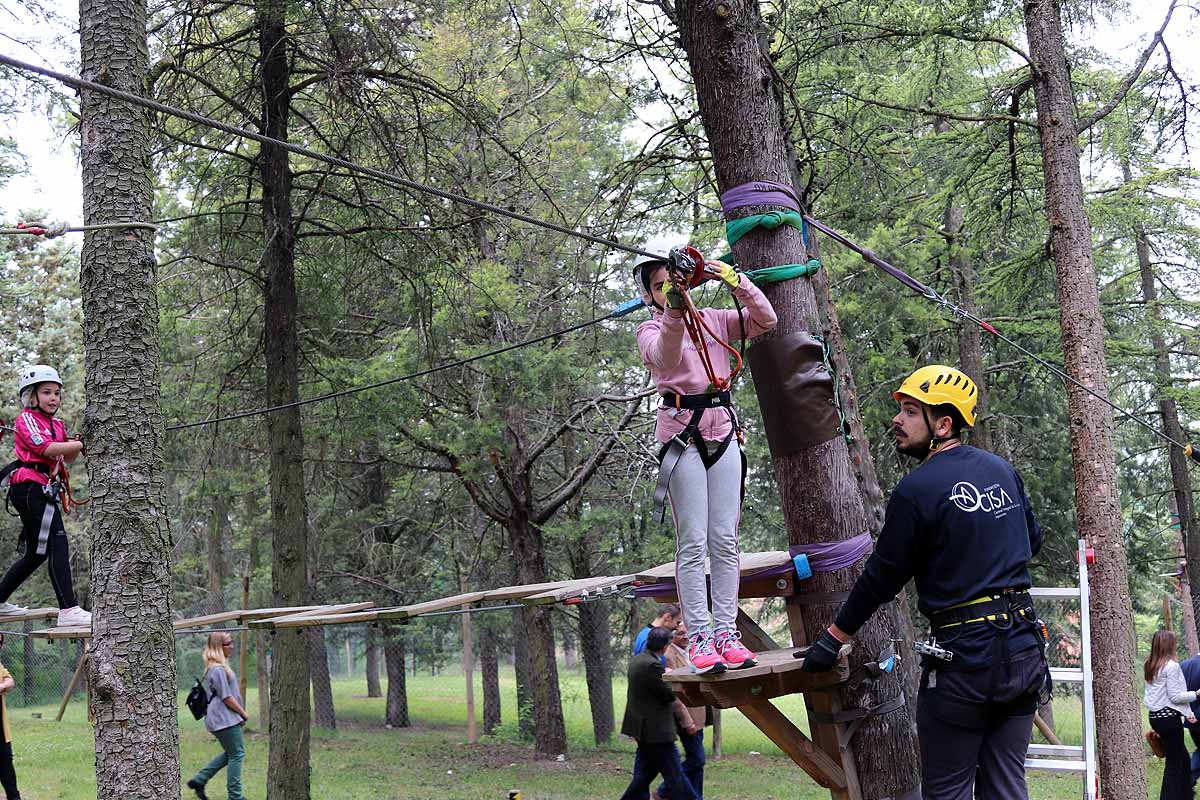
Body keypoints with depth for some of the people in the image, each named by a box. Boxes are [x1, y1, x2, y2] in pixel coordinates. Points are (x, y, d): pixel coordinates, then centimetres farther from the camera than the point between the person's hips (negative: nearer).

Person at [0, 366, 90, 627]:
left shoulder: (57, 424, 21)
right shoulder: (26, 419, -5)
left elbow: (67, 458, 17)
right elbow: (46, 448, -20)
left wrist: (77, 445, -3)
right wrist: (81, 444, -17)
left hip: (44, 491, 10)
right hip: (30, 487, -10)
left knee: (36, 553, 17)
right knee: (57, 545, -17)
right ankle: (68, 611, -22)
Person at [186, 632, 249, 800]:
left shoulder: (219, 666, 14)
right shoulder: (218, 669, -19)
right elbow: (226, 697, -19)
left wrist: (240, 714, 15)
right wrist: (243, 713, -7)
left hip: (220, 718, 10)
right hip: (225, 718, -10)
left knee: (230, 754, 19)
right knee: (237, 754, -3)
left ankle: (199, 780, 19)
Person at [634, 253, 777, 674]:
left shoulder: (713, 319, 13)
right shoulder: (650, 330, 1)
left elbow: (765, 320, 4)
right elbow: (666, 356, -22)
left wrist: (736, 281, -9)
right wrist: (674, 311, -39)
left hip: (723, 433, 4)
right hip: (682, 436, -4)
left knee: (725, 540, 2)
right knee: (692, 543, -6)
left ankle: (725, 631, 4)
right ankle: (699, 638, -5)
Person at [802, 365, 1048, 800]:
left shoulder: (916, 490, -12)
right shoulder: (1003, 470, 8)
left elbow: (882, 576, -6)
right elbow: (1032, 540, 22)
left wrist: (833, 638, 4)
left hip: (964, 659, -7)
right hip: (1024, 650, 7)